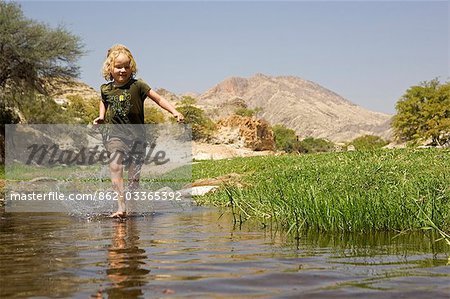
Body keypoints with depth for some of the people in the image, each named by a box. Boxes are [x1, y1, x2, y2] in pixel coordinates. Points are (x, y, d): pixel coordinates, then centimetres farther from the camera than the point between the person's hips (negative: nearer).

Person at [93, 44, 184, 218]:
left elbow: (158, 99, -4)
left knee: (134, 175, 3)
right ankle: (121, 207, -22)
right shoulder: (106, 89, 3)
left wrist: (174, 112, -14)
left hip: (137, 136, -1)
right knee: (115, 166, -20)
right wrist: (101, 117, 10)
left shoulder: (137, 86, -7)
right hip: (117, 134, 1)